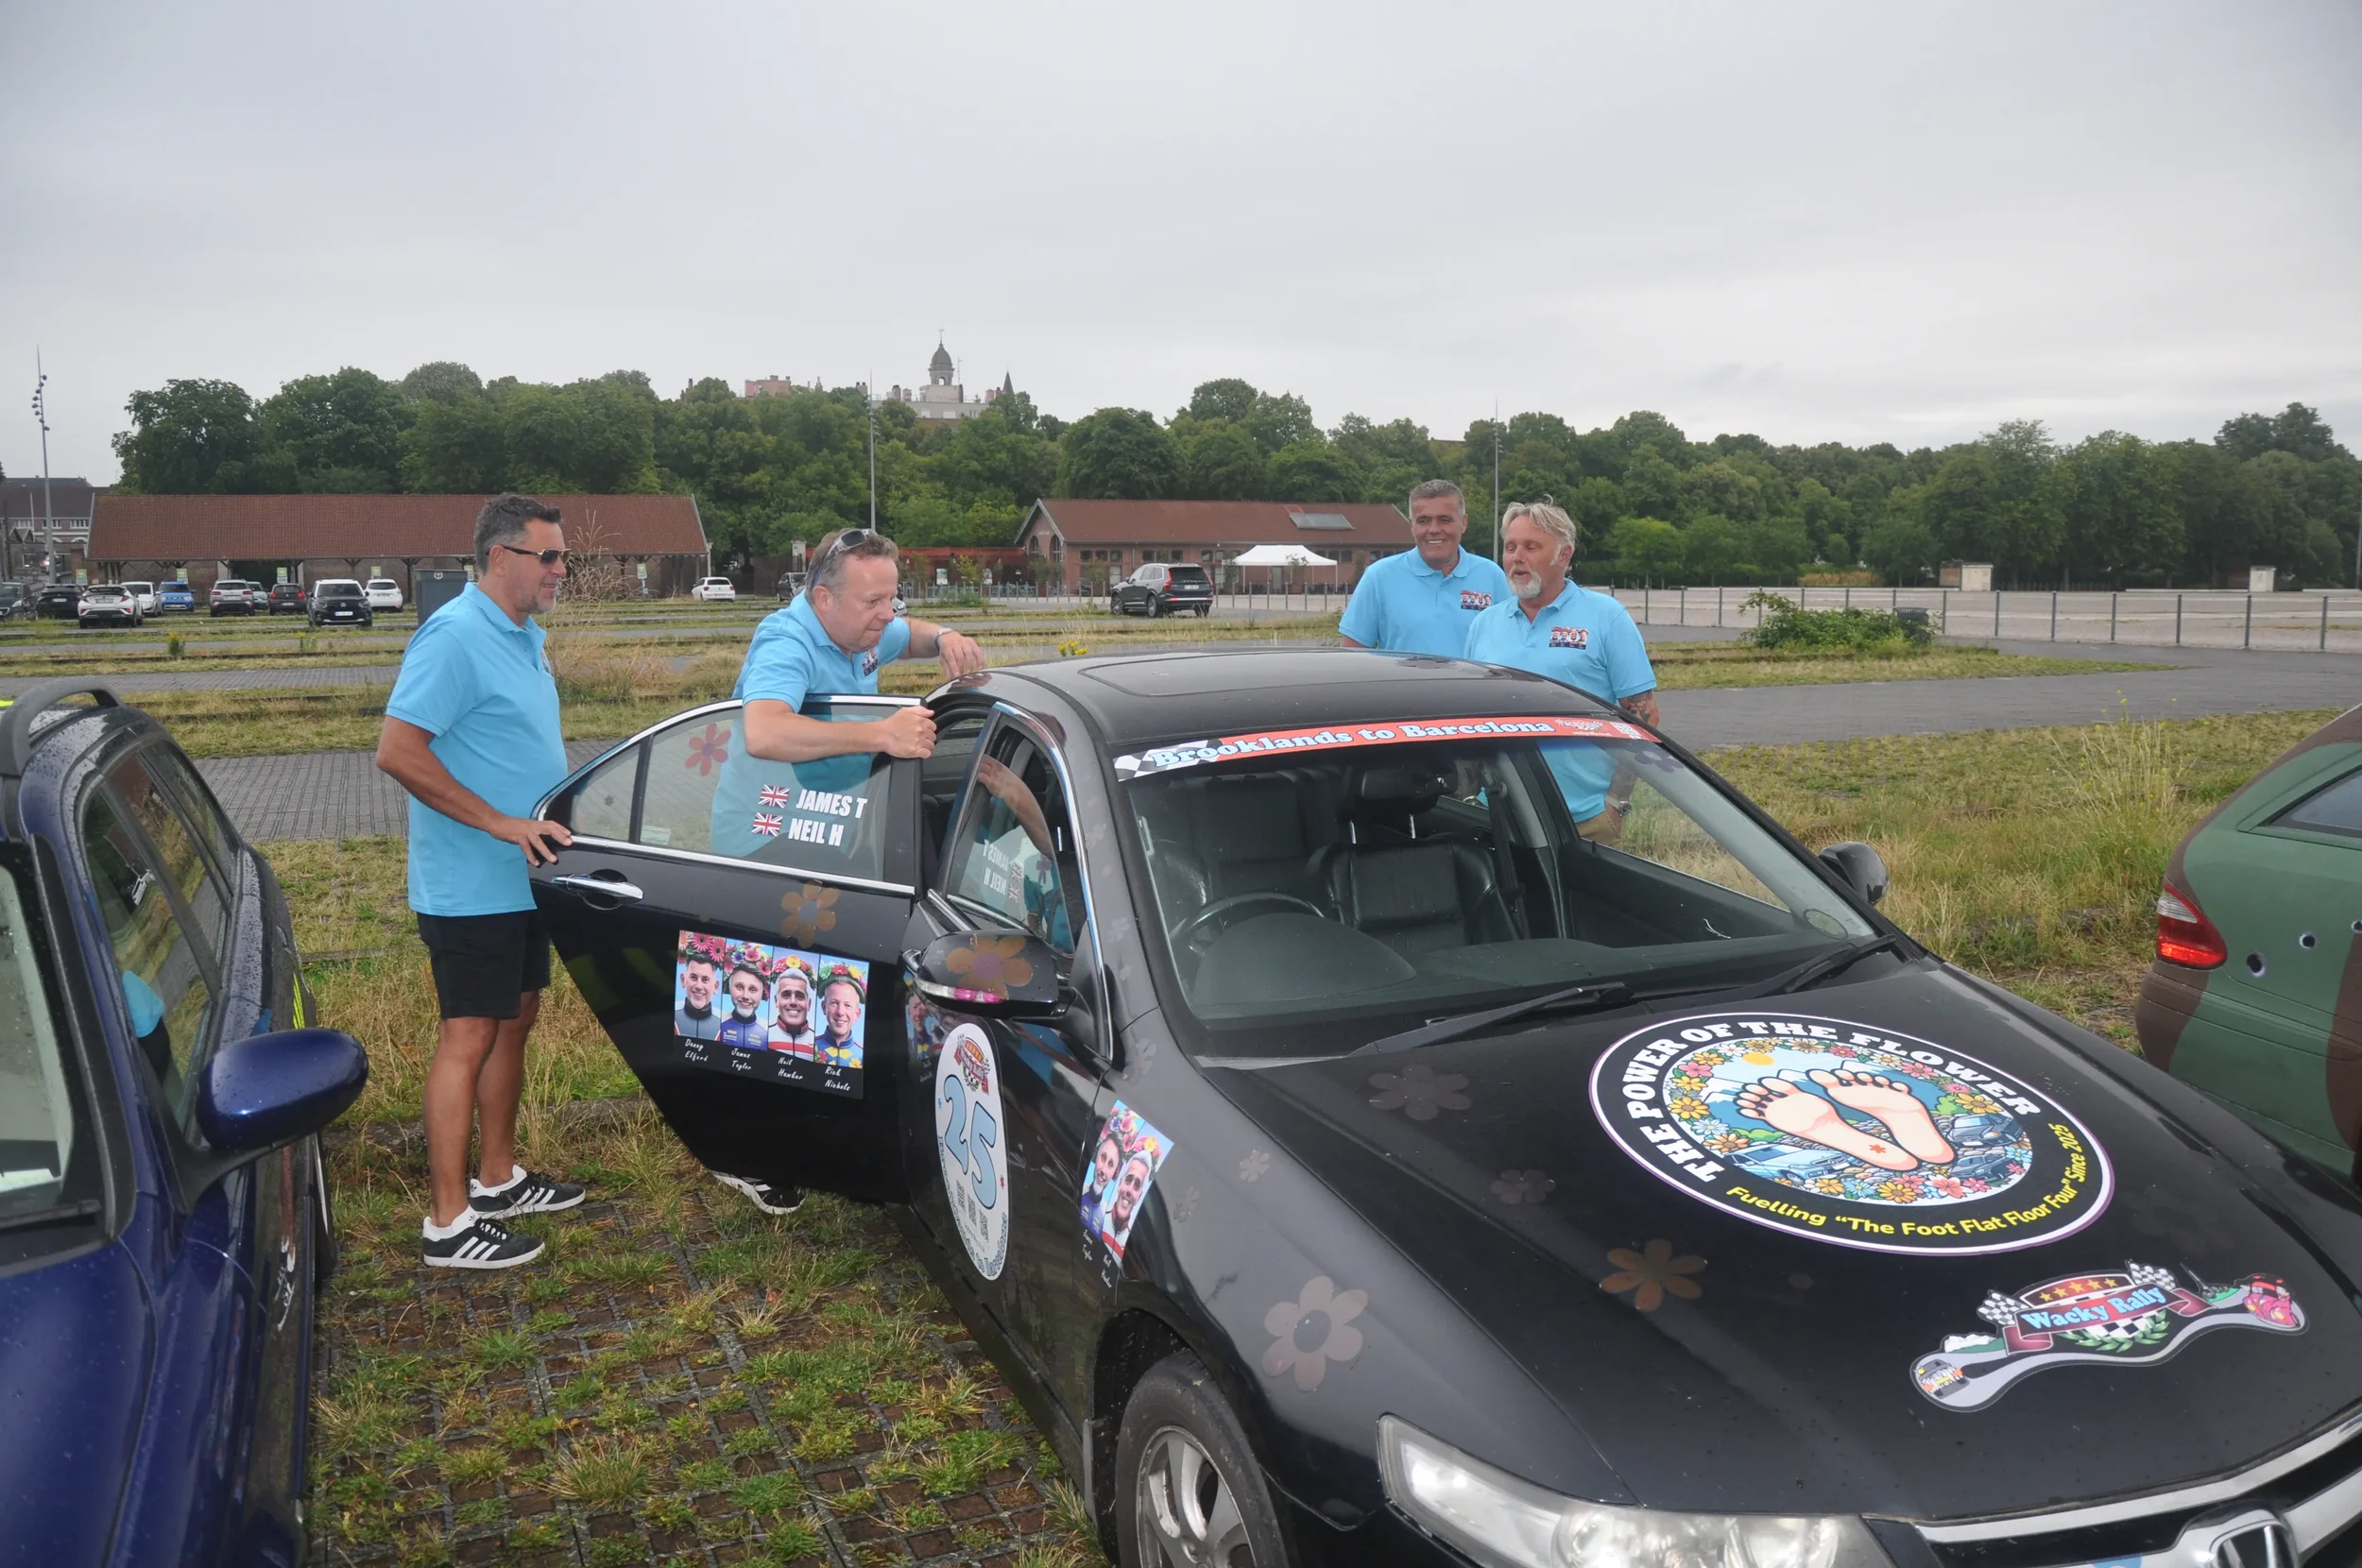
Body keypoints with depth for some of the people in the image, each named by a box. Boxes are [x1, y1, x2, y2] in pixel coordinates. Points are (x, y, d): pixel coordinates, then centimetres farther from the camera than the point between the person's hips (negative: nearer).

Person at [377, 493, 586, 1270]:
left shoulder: (525, 635, 12)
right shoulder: (456, 637, -18)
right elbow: (398, 750, -24)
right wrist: (501, 823, -25)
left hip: (521, 878, 10)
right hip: (469, 886, -10)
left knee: (514, 1021, 17)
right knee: (468, 1036, -4)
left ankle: (498, 1178, 31)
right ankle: (450, 1221, 5)